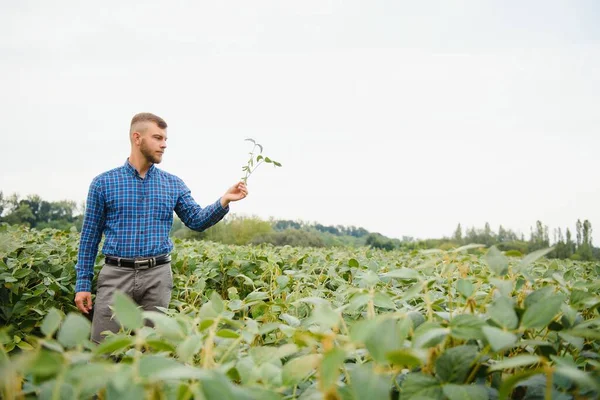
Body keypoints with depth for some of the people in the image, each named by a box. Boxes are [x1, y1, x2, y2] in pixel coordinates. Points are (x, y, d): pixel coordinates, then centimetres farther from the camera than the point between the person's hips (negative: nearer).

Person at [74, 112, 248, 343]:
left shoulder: (173, 184, 9)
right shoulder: (103, 183, 3)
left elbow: (197, 221, 8)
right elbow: (90, 236, 5)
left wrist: (224, 201, -9)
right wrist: (83, 283, 2)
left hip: (158, 276, 2)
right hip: (116, 274, -2)